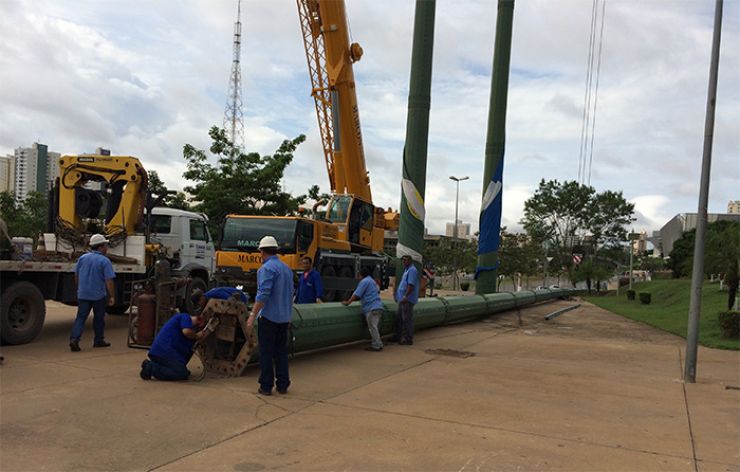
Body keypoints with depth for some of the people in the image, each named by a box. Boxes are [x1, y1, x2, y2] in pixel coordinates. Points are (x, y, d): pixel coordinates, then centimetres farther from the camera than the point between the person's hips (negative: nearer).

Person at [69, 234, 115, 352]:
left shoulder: (83, 258, 5)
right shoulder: (104, 261, -11)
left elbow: (76, 276, 14)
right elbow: (109, 281, -16)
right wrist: (112, 296, -11)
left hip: (83, 294, 4)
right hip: (99, 295, -4)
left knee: (81, 317, 4)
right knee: (99, 318, 12)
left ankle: (74, 338, -13)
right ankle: (99, 340, 22)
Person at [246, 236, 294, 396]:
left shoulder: (267, 268, -12)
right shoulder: (287, 268, 13)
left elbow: (263, 294, -21)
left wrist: (253, 315, -20)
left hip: (269, 316, -7)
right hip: (284, 317, 7)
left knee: (266, 352, 1)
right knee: (281, 351, 13)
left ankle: (266, 386, 6)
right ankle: (283, 385, 16)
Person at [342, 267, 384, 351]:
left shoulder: (364, 281, -5)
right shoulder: (372, 281, 25)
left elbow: (356, 295, -9)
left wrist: (348, 302, -2)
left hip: (372, 308, -9)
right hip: (378, 307, 9)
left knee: (372, 327, -6)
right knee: (373, 327, 15)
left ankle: (376, 346, -5)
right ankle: (378, 344, 17)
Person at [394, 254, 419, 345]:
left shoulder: (412, 270, -13)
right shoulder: (406, 270, 19)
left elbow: (411, 285, -23)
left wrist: (406, 296, -28)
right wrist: (397, 293, 28)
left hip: (408, 300, -10)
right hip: (403, 299, 10)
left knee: (407, 319, -5)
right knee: (399, 318, 15)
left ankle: (408, 339, 1)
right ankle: (399, 337, 23)